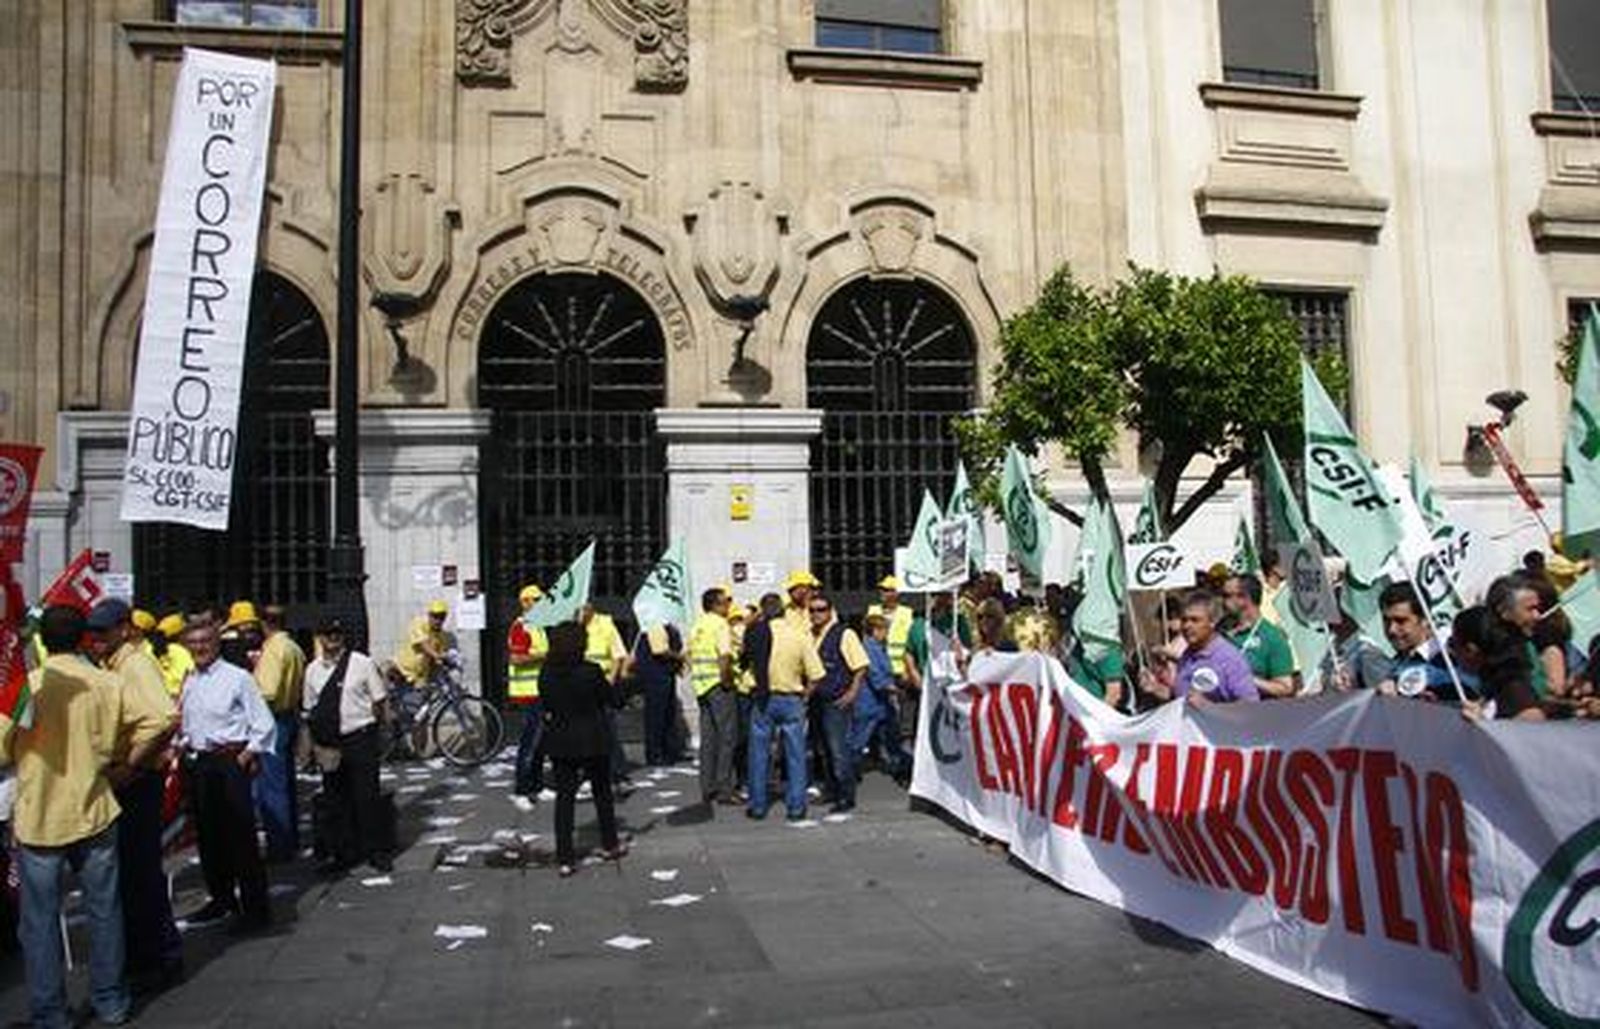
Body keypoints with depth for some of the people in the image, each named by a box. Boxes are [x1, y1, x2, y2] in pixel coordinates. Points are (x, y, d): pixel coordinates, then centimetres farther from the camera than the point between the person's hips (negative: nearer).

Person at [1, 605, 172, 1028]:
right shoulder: (108, 683, -5)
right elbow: (157, 724, -12)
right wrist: (127, 767, 0)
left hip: (37, 819, -2)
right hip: (94, 813, 2)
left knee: (40, 919, 10)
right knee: (103, 910, 14)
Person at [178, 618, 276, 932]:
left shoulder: (237, 677, -6)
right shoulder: (189, 683, 11)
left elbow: (264, 724, -6)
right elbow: (184, 726, 19)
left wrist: (248, 755, -10)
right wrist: (182, 749, 4)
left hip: (231, 760, -6)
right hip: (199, 762, 6)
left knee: (241, 835, -5)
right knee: (208, 834, 13)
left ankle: (255, 908, 1)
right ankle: (221, 898, 27)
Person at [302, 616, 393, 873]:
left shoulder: (362, 663, -3)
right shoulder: (313, 670, 7)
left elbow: (379, 701, 0)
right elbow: (309, 710, 11)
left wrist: (367, 728, -4)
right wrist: (315, 741, 3)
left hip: (360, 739, -4)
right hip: (328, 744, 4)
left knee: (367, 796, 0)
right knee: (335, 799, 11)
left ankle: (377, 852, 13)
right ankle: (344, 853, 24)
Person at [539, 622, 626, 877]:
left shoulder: (546, 674, -7)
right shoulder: (591, 672, -17)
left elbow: (545, 705, 4)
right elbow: (614, 700, -6)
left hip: (559, 742, 2)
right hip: (593, 741, -2)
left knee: (564, 797, 7)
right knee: (602, 792, 17)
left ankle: (565, 858, 4)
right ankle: (610, 845, 31)